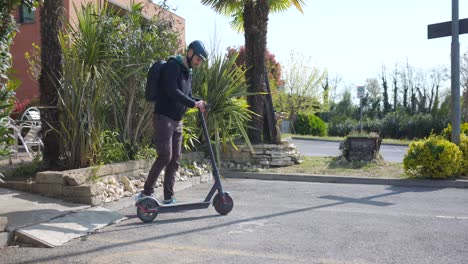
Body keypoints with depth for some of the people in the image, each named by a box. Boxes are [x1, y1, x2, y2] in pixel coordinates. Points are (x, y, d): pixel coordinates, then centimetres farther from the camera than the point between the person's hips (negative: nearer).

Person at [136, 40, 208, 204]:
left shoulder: (188, 72, 18)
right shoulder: (172, 66, -10)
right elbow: (173, 92, -22)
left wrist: (198, 103, 1)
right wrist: (194, 104, -19)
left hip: (177, 121, 9)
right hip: (163, 118, -9)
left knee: (175, 160, 6)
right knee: (165, 156, -14)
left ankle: (168, 198, 12)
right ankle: (146, 193, -2)